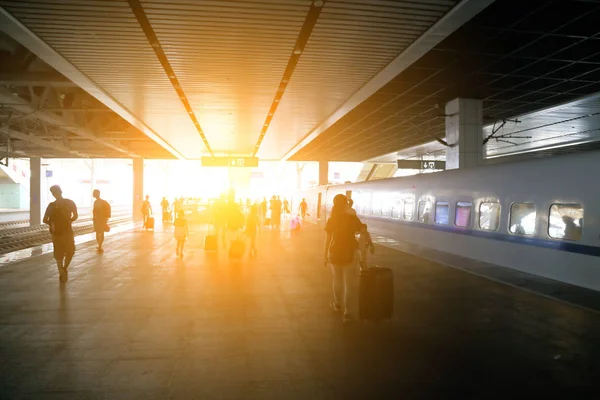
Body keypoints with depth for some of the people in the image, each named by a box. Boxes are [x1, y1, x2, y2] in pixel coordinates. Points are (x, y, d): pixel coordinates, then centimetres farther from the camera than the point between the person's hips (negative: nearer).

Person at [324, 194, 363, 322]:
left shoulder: (331, 220, -5)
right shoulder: (353, 218, -10)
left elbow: (328, 239, -3)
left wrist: (325, 256, 5)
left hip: (334, 254, 3)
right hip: (349, 254, -2)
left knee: (337, 280, 21)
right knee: (349, 284, 5)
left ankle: (338, 304, 39)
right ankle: (347, 313, 5)